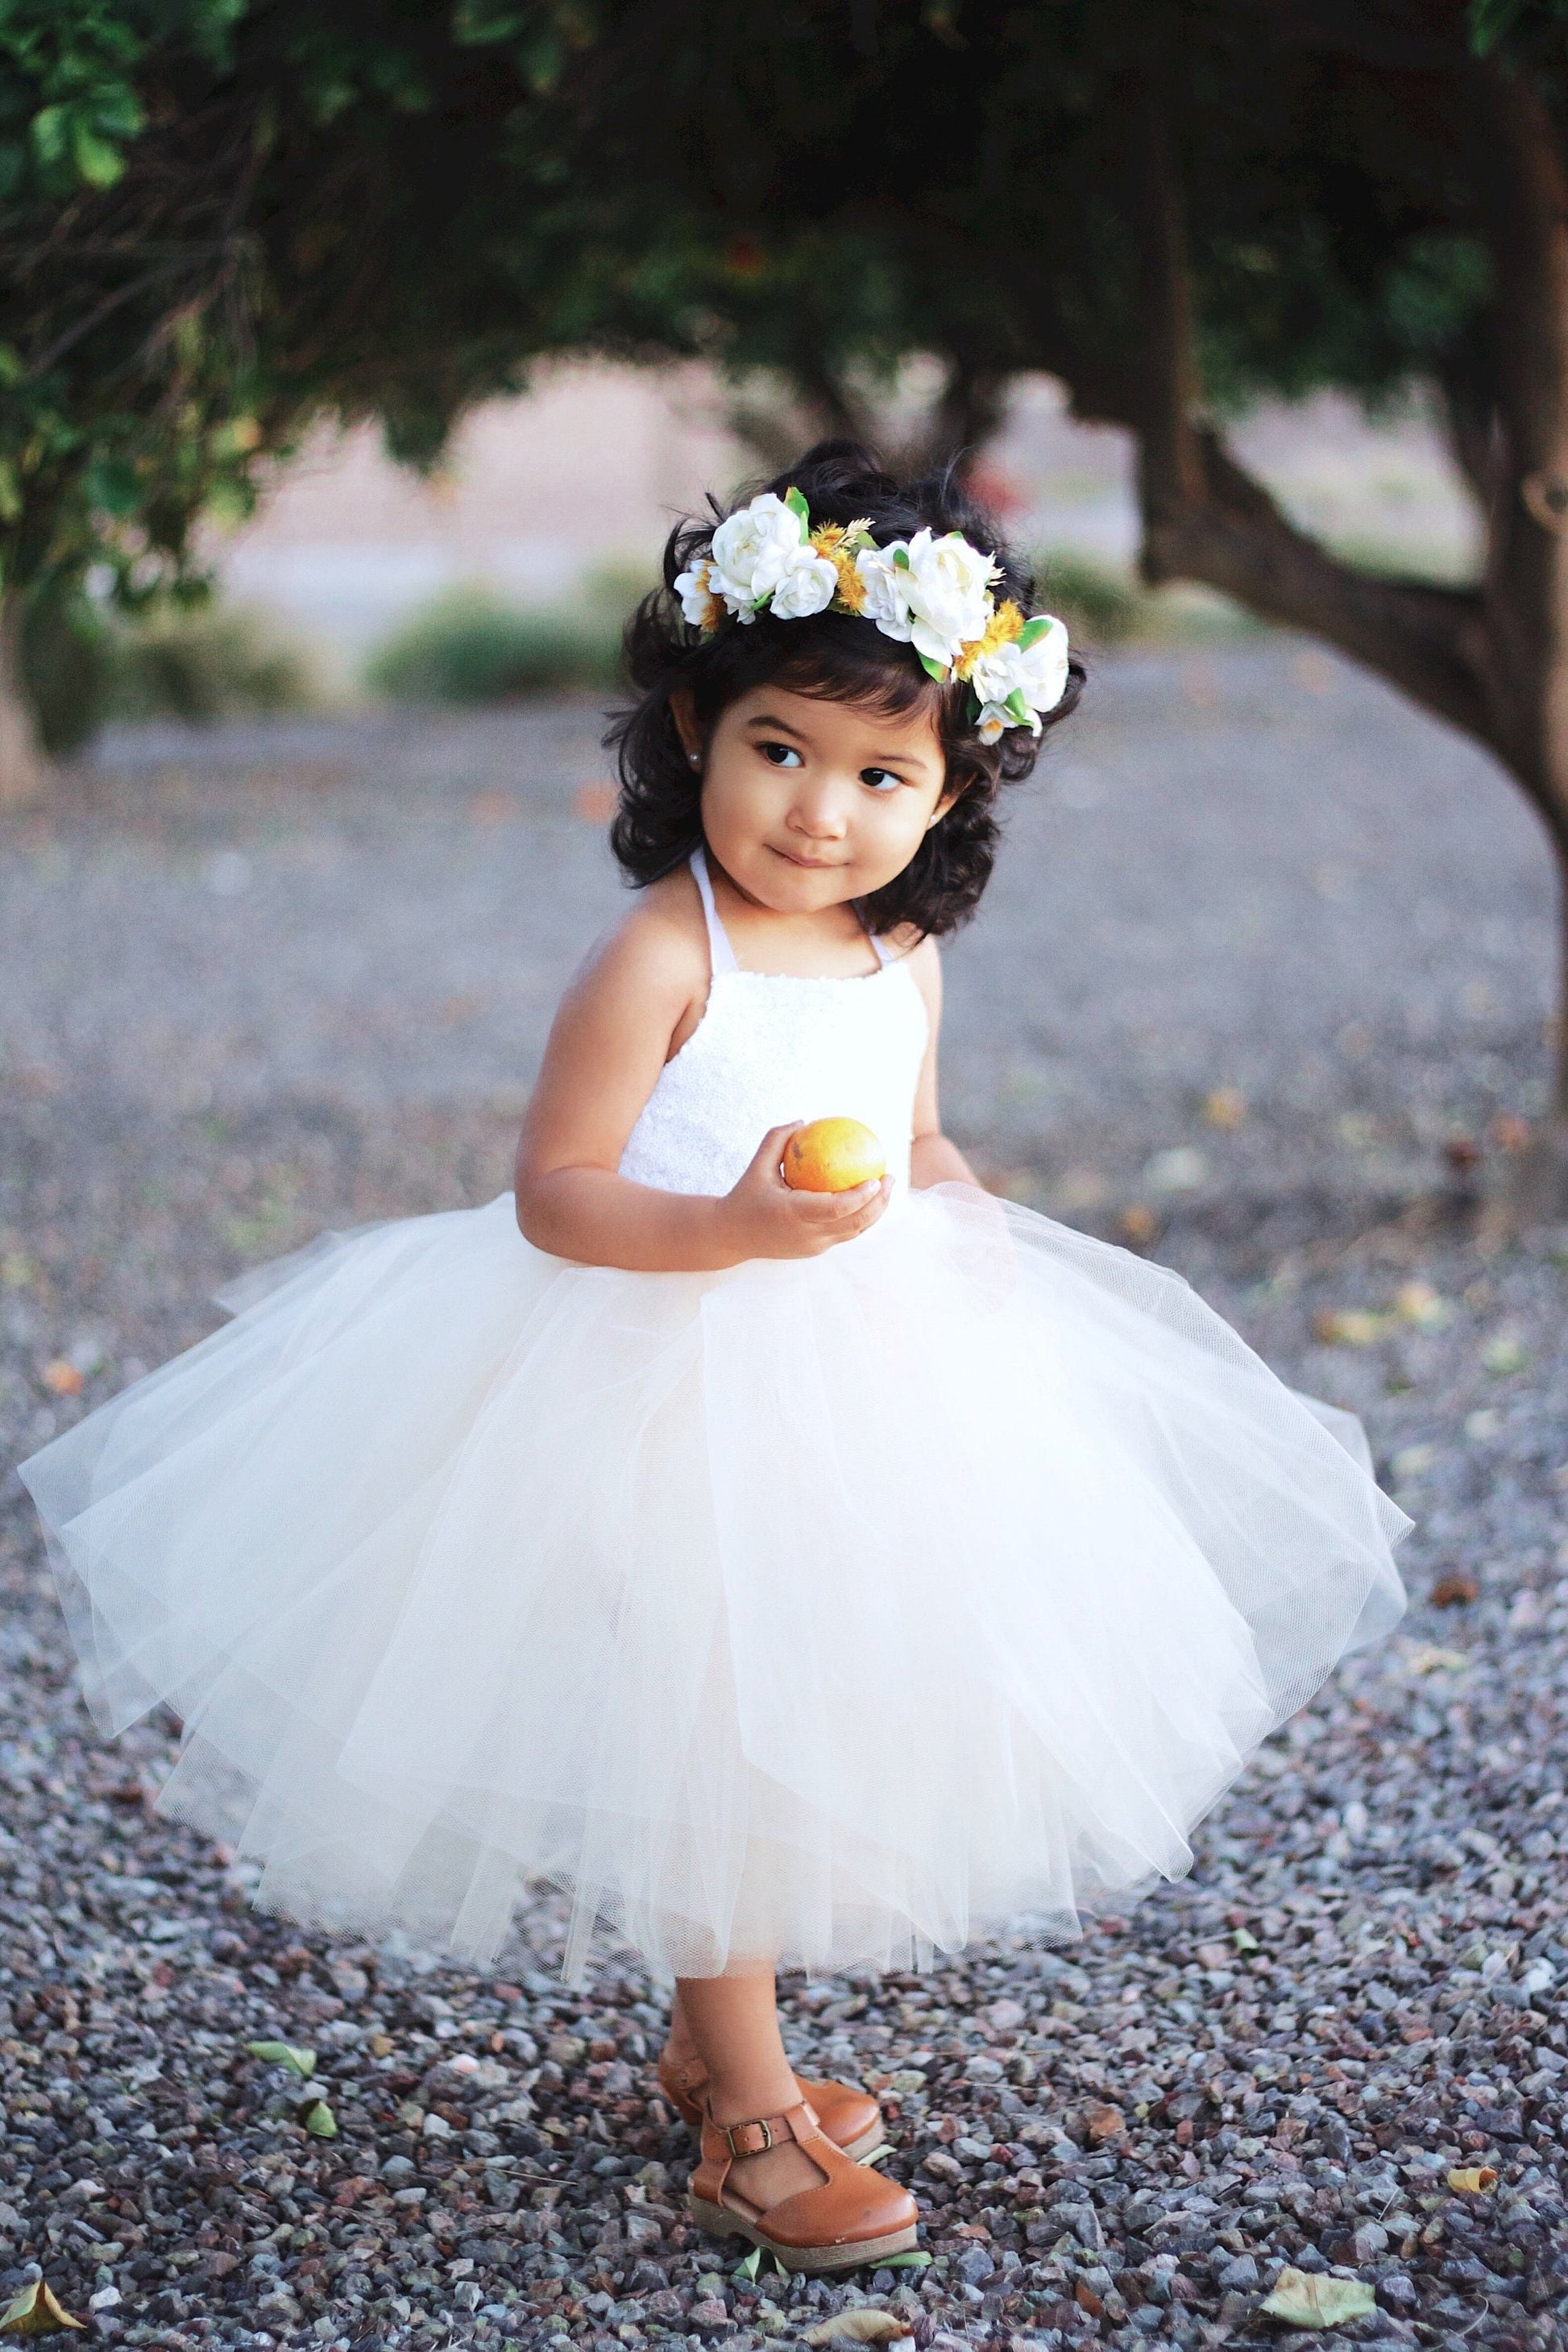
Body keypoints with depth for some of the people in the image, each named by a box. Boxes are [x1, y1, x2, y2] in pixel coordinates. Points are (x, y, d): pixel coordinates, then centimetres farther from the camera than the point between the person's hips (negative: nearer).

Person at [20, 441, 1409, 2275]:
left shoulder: (903, 961, 2)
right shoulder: (660, 960, -19)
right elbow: (554, 1192, -19)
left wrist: (959, 1211, -3)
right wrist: (736, 1228, -33)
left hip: (860, 1374, 7)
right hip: (672, 1386, -7)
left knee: (818, 1713, 16)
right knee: (712, 1731, 2)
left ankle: (712, 2035, 37)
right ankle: (744, 2117, 17)